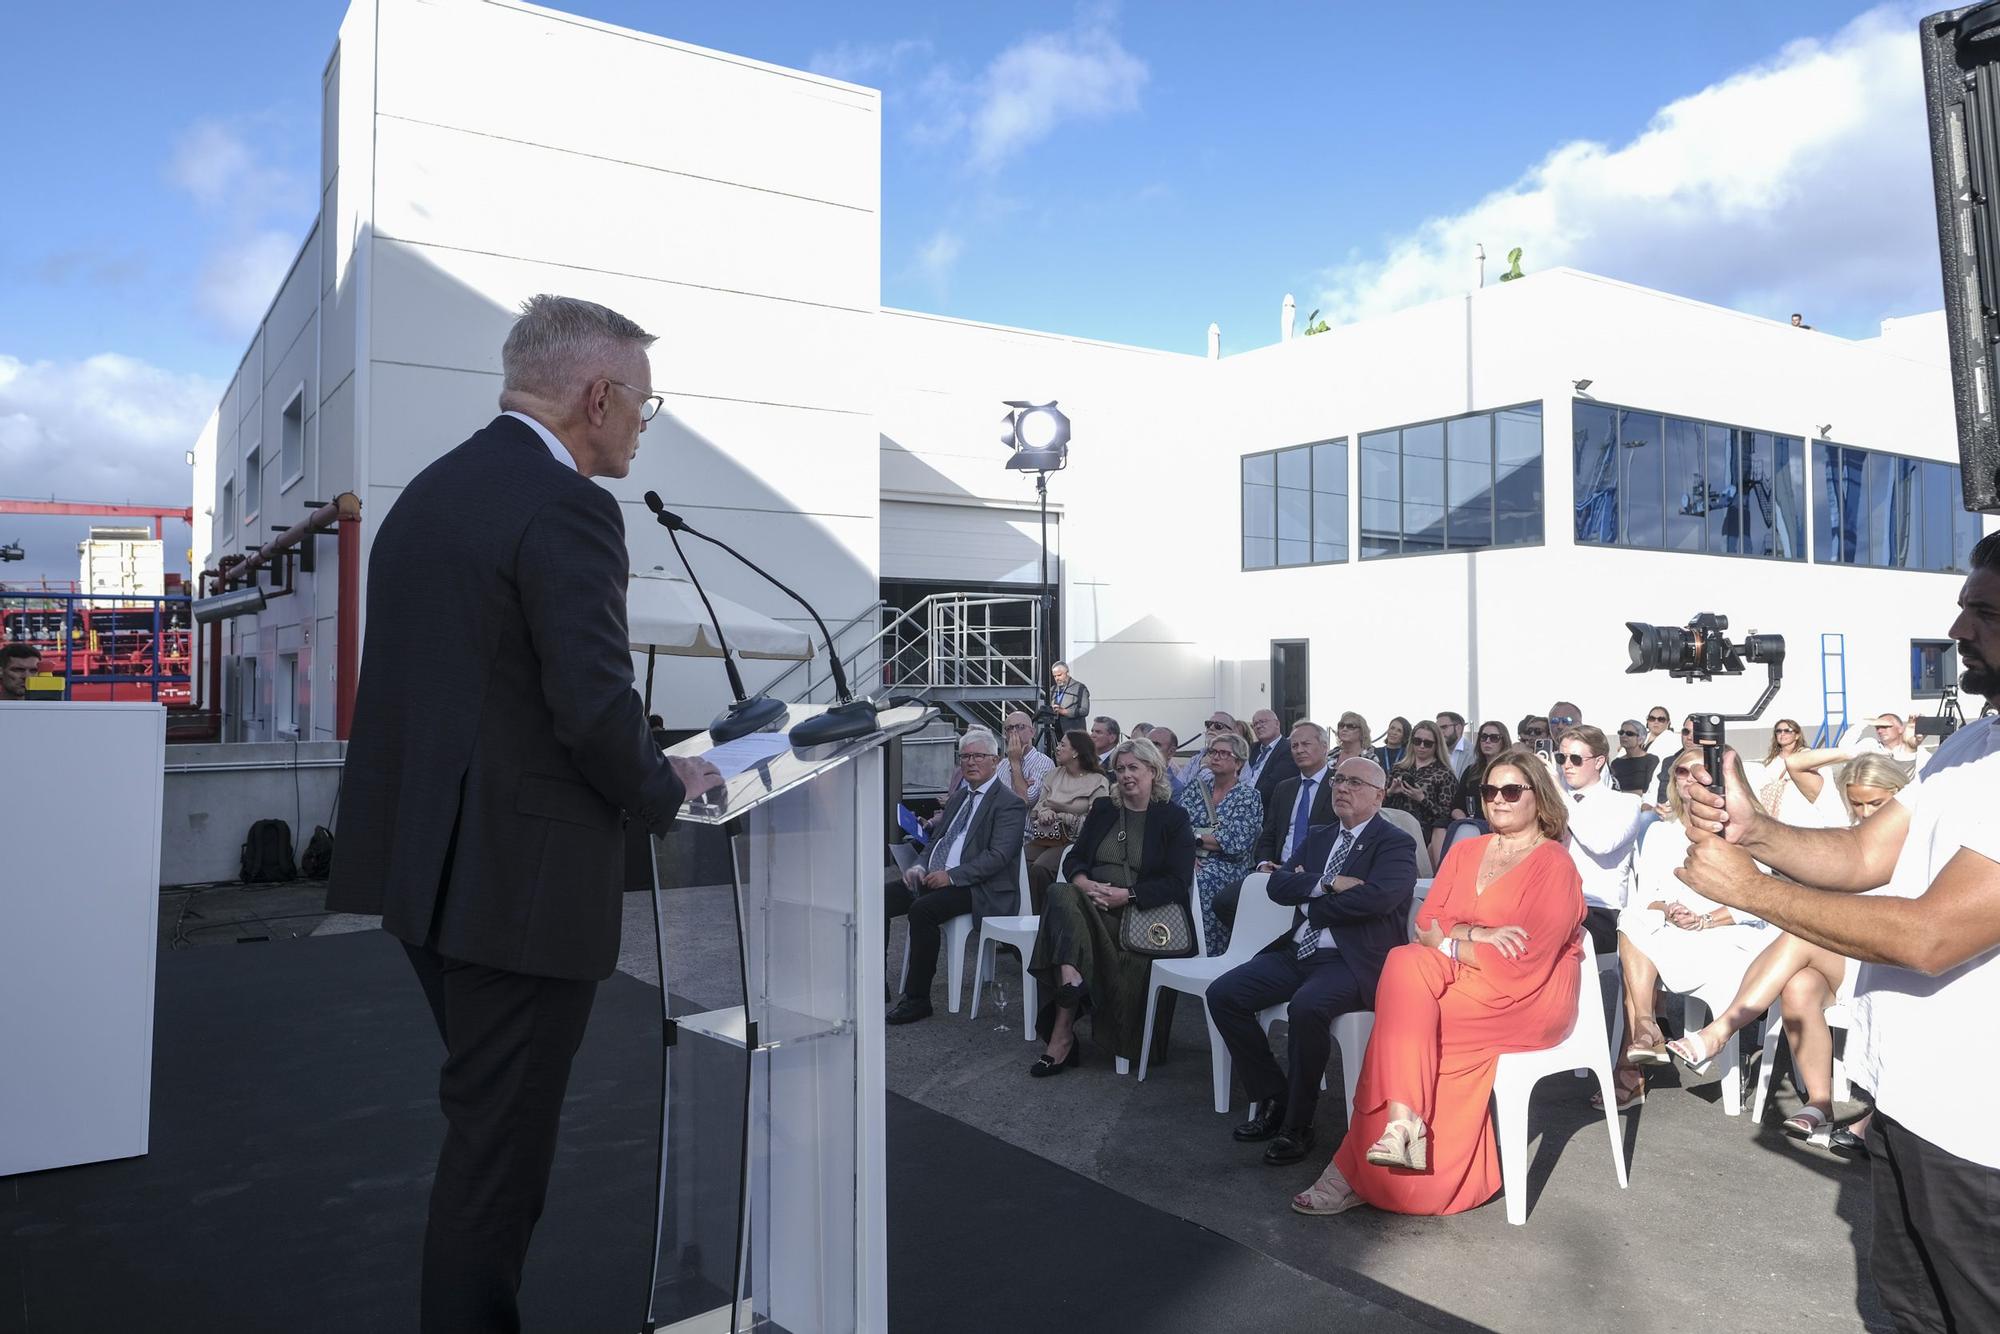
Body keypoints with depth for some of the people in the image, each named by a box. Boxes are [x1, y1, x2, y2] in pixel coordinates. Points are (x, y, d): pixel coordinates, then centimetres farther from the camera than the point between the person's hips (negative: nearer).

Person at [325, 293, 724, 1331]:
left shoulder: (428, 491, 11)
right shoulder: (567, 506, -17)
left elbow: (439, 684, 13)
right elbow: (598, 708, -24)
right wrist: (664, 786, -4)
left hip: (423, 860, 9)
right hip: (518, 879, -9)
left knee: (492, 1119, 24)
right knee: (499, 1143, 6)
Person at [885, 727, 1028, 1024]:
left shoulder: (1010, 803, -6)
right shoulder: (960, 797, 20)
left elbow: (997, 856, -16)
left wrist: (951, 876, -22)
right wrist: (921, 866, 1)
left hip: (981, 889, -8)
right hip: (934, 877, 8)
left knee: (922, 909, -32)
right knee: (880, 897, -10)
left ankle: (917, 999, -21)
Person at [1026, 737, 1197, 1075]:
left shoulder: (1174, 819, 6)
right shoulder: (1102, 809, 19)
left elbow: (1177, 883, -3)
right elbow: (1074, 859, 15)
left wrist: (1127, 895, -16)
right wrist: (1085, 884, -9)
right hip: (1092, 905, 4)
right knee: (1061, 894, -32)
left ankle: (1062, 1032, -35)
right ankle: (1071, 980, -52)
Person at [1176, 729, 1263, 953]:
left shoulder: (1249, 797, 3)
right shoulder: (1196, 785, 15)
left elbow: (1236, 843, -9)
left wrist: (1194, 837, -7)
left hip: (1226, 867, -3)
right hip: (1190, 861, 3)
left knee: (1198, 882, -34)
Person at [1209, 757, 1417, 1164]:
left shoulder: (1395, 844, -2)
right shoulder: (1319, 838, 18)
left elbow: (1377, 896, -21)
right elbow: (1277, 885, 6)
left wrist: (1310, 897, -8)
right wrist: (1328, 884, -12)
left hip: (1352, 962, -7)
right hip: (1298, 952, 7)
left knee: (1307, 1006, -36)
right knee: (1222, 993, -8)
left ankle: (1296, 1125, -16)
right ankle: (1272, 1099, 4)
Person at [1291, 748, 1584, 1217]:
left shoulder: (1554, 865, -5)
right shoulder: (1465, 852, 15)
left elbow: (1523, 960, -15)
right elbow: (1425, 924, 5)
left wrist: (1450, 942, -8)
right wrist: (1477, 936, -13)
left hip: (1528, 997, -5)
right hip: (1458, 972, 5)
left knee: (1405, 1017, -27)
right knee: (1405, 964, -29)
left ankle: (1358, 1169, -20)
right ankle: (1403, 1122, -34)